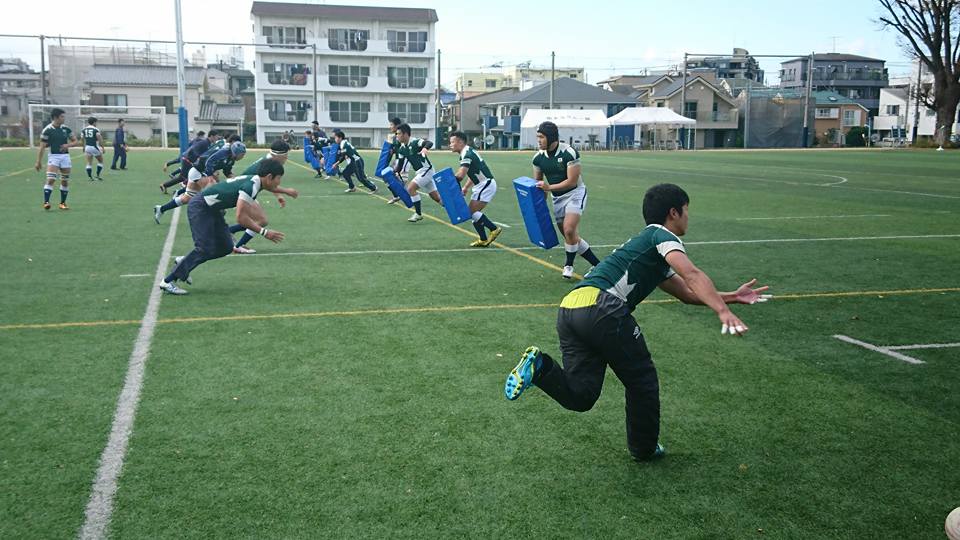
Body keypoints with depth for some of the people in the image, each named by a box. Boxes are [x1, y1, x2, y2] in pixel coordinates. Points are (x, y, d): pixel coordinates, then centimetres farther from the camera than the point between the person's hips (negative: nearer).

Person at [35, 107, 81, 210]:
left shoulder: (66, 129, 6)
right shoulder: (47, 130, -6)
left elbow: (77, 142, 11)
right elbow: (42, 147, -6)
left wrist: (68, 145, -10)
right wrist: (38, 162, -7)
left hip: (65, 156, 4)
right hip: (53, 156, -4)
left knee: (65, 181, 6)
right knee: (50, 180, -15)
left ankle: (63, 203, 16)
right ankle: (46, 202, -15)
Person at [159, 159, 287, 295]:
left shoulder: (253, 183, 5)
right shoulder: (250, 186, -26)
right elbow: (240, 218, -30)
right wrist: (264, 232, -26)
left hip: (212, 209, 10)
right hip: (200, 208, -10)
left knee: (226, 247, 5)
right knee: (205, 249, -15)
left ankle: (184, 262, 19)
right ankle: (168, 281, -7)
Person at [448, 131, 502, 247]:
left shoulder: (467, 154, -17)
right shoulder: (468, 152, 14)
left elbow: (460, 175, -28)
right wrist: (466, 187, 17)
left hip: (486, 185, -10)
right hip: (482, 185, 10)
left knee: (472, 211, -14)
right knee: (473, 212, 8)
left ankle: (494, 229, -8)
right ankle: (483, 240, 10)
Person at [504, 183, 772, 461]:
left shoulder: (648, 248, 35)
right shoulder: (663, 235, 8)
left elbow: (687, 293, 38)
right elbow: (692, 275, -12)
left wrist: (732, 296, 30)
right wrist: (723, 311, -23)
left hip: (569, 309, 8)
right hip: (600, 305, -8)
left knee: (579, 397, 8)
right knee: (642, 381, 13)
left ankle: (540, 367, -12)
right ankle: (644, 448, 25)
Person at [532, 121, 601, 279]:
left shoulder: (569, 153, -20)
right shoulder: (538, 157, -2)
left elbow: (572, 182, -21)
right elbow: (537, 182, 9)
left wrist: (549, 187, -27)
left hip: (575, 193, -6)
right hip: (557, 199, 6)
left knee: (569, 230, -23)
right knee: (571, 237, 4)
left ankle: (569, 265, 1)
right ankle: (597, 264, 17)